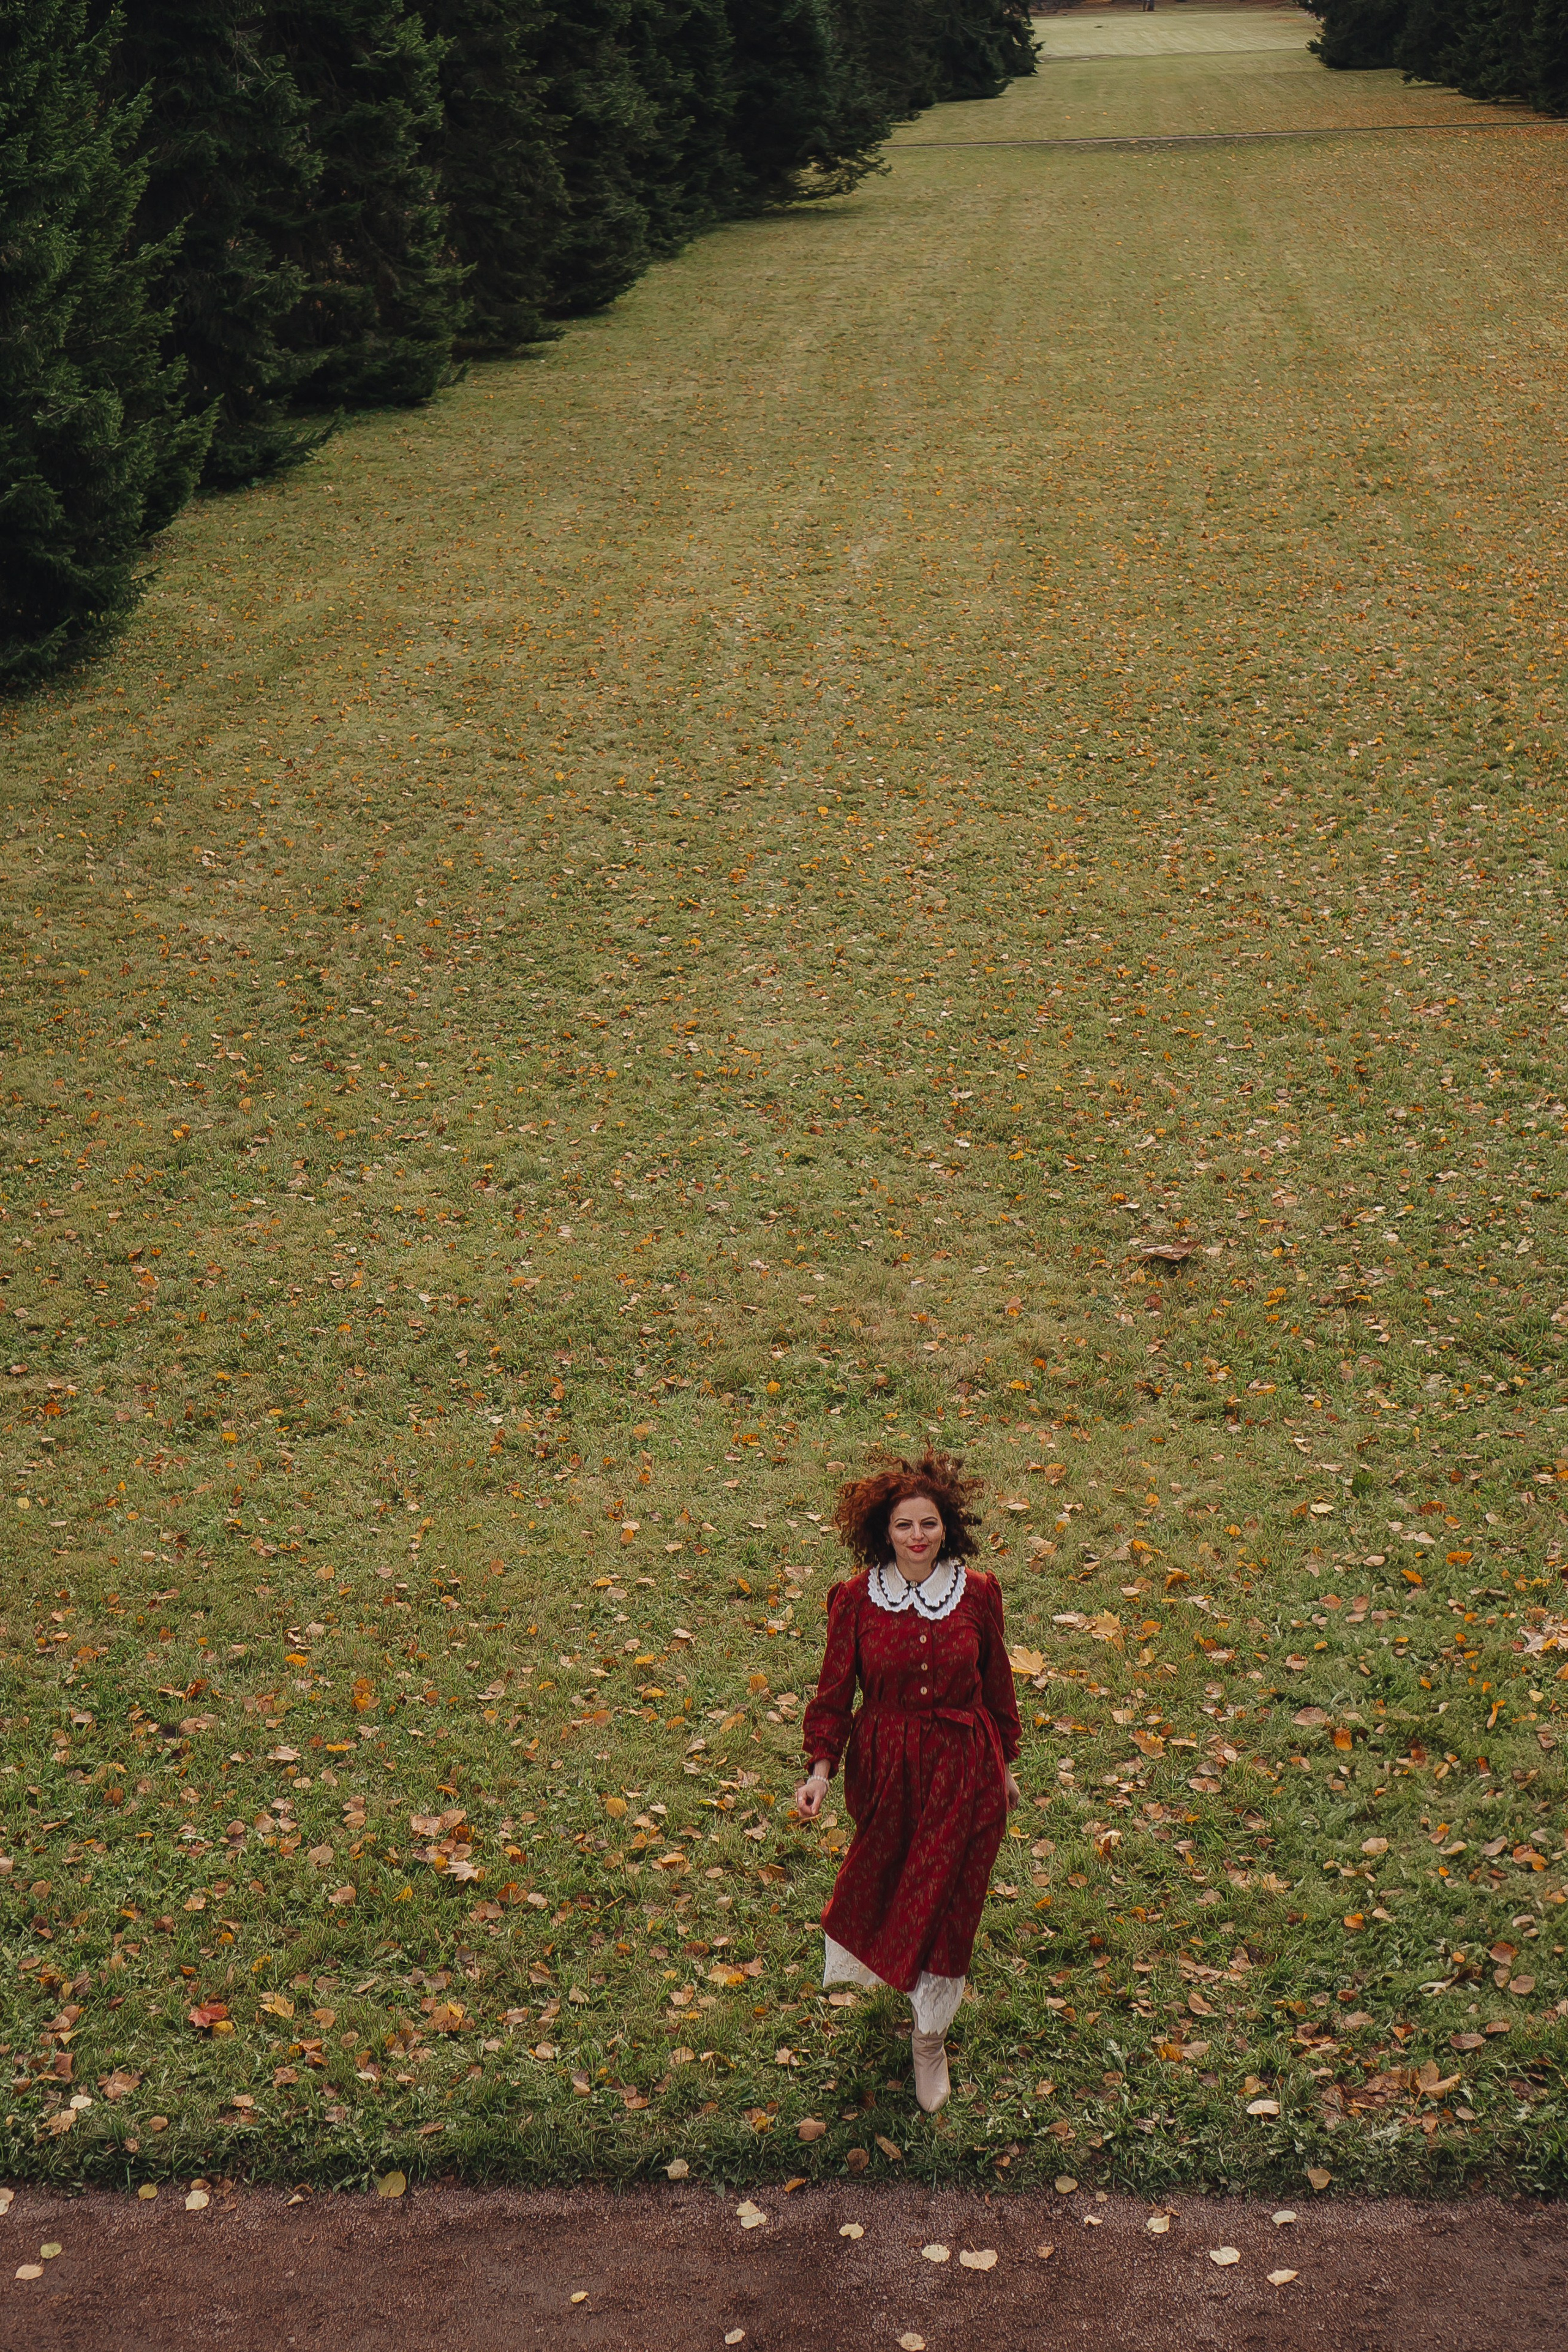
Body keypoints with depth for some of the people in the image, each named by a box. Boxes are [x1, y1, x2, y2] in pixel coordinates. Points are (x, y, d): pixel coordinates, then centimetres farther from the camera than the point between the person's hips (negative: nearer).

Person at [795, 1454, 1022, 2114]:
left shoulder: (978, 1593, -8)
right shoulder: (856, 1599, -11)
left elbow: (995, 1684, 4)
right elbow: (836, 1690, -5)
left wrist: (1003, 1766, 12)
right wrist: (821, 1768, -16)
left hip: (963, 1768, 0)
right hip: (885, 1768, 0)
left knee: (944, 1902, 3)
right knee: (881, 1877, 22)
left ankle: (929, 2035, 22)